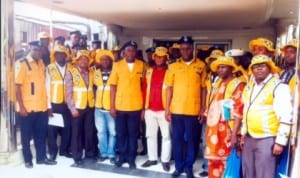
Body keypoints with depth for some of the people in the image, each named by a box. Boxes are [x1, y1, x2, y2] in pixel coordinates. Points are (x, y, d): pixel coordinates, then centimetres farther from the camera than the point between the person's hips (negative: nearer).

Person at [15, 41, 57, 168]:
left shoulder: (41, 63, 9)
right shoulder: (22, 63, -8)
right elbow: (17, 86, -10)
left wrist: (47, 103, 11)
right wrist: (21, 106, -15)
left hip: (42, 107, 5)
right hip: (28, 108, -5)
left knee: (41, 134, 13)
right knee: (27, 136, 8)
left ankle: (41, 157, 25)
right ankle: (28, 160, 22)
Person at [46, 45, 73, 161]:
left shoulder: (71, 68, 5)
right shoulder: (49, 68, 0)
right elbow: (47, 87, -2)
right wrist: (48, 106, -7)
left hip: (67, 103, 2)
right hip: (54, 103, -2)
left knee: (67, 128, 7)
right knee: (52, 129, 5)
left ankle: (64, 150, 23)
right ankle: (53, 152, 18)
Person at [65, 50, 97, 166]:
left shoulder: (91, 73, 10)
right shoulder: (71, 73, -3)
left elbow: (94, 88, 11)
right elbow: (68, 93, -6)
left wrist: (94, 102, 1)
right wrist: (72, 108, -12)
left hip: (90, 107, 3)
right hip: (77, 107, -3)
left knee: (90, 131, 7)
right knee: (77, 132, 4)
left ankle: (90, 154, 22)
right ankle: (77, 157, 14)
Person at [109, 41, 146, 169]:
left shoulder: (141, 65, 0)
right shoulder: (117, 65, -1)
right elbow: (113, 86, -1)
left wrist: (144, 104, 4)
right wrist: (112, 106, -4)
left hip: (136, 106, 0)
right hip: (120, 106, 0)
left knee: (133, 134, 9)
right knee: (121, 133, 11)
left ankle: (131, 158, 21)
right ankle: (122, 156, 27)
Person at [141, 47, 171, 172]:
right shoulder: (149, 71, 9)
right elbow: (144, 89, 10)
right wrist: (143, 107, 6)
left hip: (164, 110, -4)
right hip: (149, 110, 4)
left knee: (166, 136, 5)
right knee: (151, 135, 13)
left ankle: (165, 160, 17)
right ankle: (152, 158, 26)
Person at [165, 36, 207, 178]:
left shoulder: (201, 66, 3)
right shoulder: (173, 66, 4)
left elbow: (203, 88, 4)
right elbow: (169, 88, 4)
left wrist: (203, 108, 1)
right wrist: (167, 108, 0)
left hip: (193, 110, -1)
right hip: (176, 110, 1)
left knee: (191, 139, 9)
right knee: (177, 139, 9)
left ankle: (189, 167, 24)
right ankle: (179, 166, 24)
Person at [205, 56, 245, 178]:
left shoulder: (238, 85, -8)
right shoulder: (217, 84, 16)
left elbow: (239, 112, -15)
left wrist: (234, 134, -21)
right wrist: (208, 129, 15)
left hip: (226, 130, -7)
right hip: (213, 129, 7)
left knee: (225, 161, -2)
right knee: (213, 161, 13)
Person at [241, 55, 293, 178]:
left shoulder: (279, 87, -9)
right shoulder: (249, 86, 13)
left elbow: (285, 117, -14)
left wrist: (280, 141, -16)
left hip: (266, 139, -7)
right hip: (248, 138, 7)